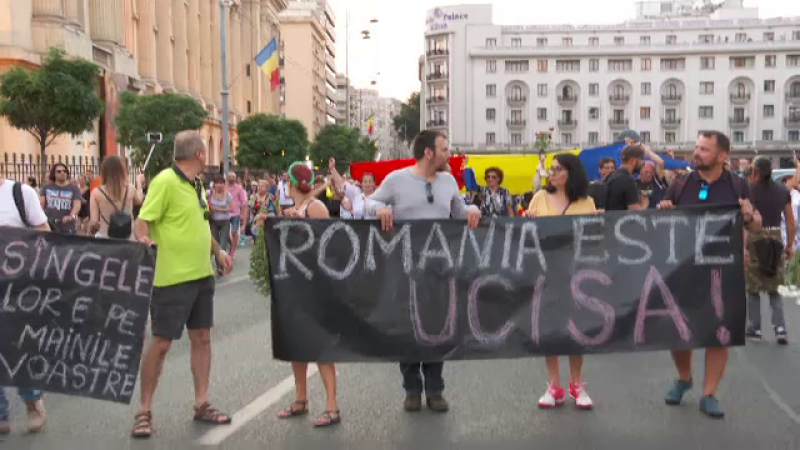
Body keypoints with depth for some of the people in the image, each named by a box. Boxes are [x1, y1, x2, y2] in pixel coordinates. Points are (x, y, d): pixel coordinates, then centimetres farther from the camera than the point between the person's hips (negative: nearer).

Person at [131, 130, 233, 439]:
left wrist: (218, 251, 23)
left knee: (202, 338, 11)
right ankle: (144, 410, 14)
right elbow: (142, 221, -18)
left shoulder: (194, 184, 11)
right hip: (172, 278, -8)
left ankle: (201, 404, 22)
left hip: (201, 275, 8)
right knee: (161, 343, 0)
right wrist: (145, 240, -36)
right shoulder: (165, 181, -14)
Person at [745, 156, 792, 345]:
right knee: (773, 289, 14)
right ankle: (780, 328, 1)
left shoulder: (749, 190, -8)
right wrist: (790, 245, 15)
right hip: (776, 240, 4)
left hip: (755, 240, -4)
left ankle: (755, 328, 13)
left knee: (753, 288, 10)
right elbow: (791, 221, 7)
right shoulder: (783, 190, 6)